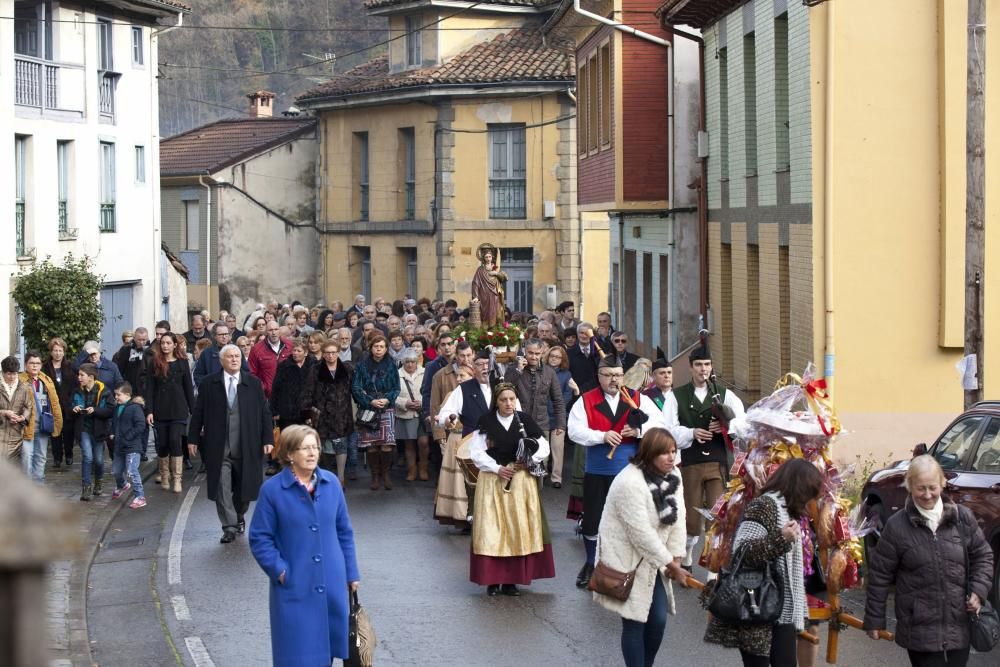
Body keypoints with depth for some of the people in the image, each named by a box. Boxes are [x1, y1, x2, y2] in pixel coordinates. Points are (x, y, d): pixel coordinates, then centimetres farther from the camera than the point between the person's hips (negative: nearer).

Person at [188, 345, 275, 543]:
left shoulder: (254, 384, 5)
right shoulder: (209, 384, 3)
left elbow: (264, 413, 5)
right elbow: (198, 413, 6)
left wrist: (268, 439, -2)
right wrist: (193, 439, 2)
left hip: (246, 447, 1)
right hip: (219, 448, -1)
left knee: (244, 487, 8)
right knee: (222, 488, -4)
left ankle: (238, 517, 33)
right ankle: (229, 527, 2)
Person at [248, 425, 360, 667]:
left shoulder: (331, 484, 3)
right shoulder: (272, 490, -8)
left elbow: (344, 531, 11)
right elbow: (259, 539, -5)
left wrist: (351, 573, 11)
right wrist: (280, 571, -13)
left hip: (332, 586, 4)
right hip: (295, 590, -3)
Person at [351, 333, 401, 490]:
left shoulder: (391, 366, 6)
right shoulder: (362, 366, 4)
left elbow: (396, 388, 6)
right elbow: (356, 388, -2)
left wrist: (387, 399, -13)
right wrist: (370, 401, -14)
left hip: (386, 408, 0)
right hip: (367, 409, 0)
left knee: (387, 444, -11)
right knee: (371, 445, -1)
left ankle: (385, 473, 4)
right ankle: (375, 476, 10)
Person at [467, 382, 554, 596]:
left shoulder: (525, 420, 2)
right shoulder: (485, 422, -1)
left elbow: (543, 447, 6)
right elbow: (476, 452, -3)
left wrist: (527, 461, -10)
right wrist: (497, 468, -13)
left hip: (521, 480, 1)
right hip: (492, 480, -1)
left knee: (518, 529, 0)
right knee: (492, 530, -3)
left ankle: (512, 579, 6)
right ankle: (492, 579, 3)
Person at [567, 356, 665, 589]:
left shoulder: (639, 400, 4)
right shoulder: (586, 401, 1)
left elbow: (659, 425, -1)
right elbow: (575, 431, -9)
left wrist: (639, 431, -20)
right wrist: (602, 436, -23)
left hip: (630, 471, 0)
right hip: (597, 471, 0)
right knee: (592, 518, 7)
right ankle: (591, 565, 25)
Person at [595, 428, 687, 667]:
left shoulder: (672, 475, 0)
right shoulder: (630, 483, -25)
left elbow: (677, 520, 2)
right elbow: (642, 534, -24)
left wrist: (676, 558, -6)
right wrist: (671, 565, -17)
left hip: (652, 560, 7)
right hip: (626, 560, -7)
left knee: (659, 619, 5)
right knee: (635, 623, -2)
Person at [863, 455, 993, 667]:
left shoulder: (962, 518, 2)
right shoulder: (897, 526, -5)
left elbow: (982, 555, 14)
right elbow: (880, 574, 0)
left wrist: (979, 590, -2)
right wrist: (874, 619, 3)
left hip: (959, 624, 3)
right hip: (919, 630, -3)